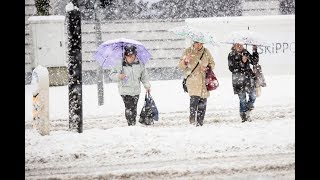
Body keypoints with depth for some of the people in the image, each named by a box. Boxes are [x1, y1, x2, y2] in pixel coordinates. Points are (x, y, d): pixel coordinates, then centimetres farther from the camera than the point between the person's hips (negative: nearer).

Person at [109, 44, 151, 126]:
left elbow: (144, 76, 16)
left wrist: (147, 86, 15)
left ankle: (133, 124, 18)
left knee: (134, 108, 7)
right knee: (129, 108, -13)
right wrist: (118, 76, -22)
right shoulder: (120, 65, -7)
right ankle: (131, 124, -9)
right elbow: (112, 74, -3)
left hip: (136, 91, 3)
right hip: (125, 91, -3)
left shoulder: (140, 65, 3)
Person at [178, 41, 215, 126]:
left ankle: (200, 121, 12)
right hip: (192, 80, -3)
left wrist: (207, 68, -3)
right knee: (194, 98, -21)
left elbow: (212, 63, 18)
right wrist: (185, 61, -18)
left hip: (204, 80, 3)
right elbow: (180, 66, 5)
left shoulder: (206, 52, 9)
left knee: (203, 101, 3)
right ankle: (192, 119, -15)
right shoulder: (188, 51, 3)